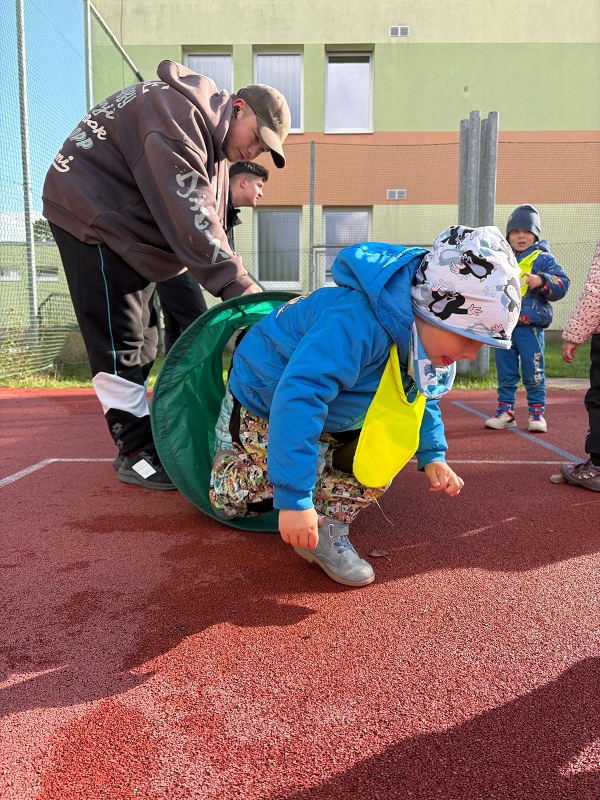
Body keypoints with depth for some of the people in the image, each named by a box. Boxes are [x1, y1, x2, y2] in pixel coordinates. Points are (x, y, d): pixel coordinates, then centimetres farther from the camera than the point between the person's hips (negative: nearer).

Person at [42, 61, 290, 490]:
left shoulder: (214, 145, 10)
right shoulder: (175, 112, -22)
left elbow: (207, 224, 6)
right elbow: (188, 216, -34)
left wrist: (236, 285, -6)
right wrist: (238, 285, -36)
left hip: (130, 233, 10)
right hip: (91, 215, -10)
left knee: (142, 342, 10)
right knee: (120, 342, -11)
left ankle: (143, 439, 19)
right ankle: (136, 452, -4)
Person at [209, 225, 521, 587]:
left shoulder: (428, 343, -13)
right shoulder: (356, 322, -44)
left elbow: (422, 398, 6)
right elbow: (297, 400, -48)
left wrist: (433, 456, -7)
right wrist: (294, 498, -47)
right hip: (265, 401, -7)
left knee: (389, 443, -11)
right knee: (231, 501, -8)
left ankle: (330, 530, 0)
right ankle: (232, 447, 25)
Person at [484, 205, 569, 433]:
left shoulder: (543, 259, 0)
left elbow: (562, 284, -9)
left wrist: (541, 281, -24)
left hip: (530, 326, -3)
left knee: (533, 372, 2)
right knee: (505, 373, 9)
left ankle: (537, 412, 13)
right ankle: (505, 412, 18)